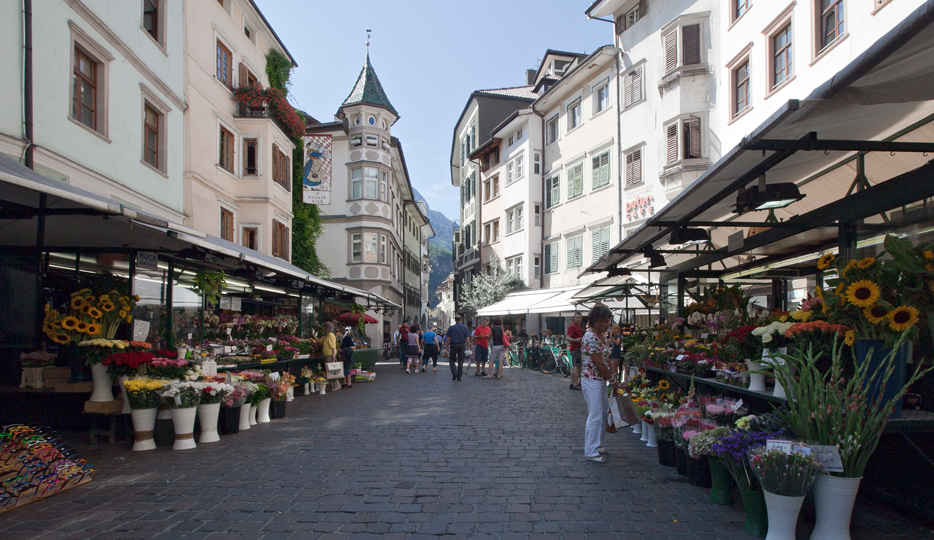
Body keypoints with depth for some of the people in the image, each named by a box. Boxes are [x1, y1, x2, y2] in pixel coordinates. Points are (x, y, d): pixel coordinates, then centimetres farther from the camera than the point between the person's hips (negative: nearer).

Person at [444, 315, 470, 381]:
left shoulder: (451, 327, -3)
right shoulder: (464, 327, 1)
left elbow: (448, 338, -3)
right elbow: (467, 338, 0)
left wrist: (447, 346, 4)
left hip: (453, 345, -1)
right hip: (462, 345, 1)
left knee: (452, 360, 12)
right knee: (460, 361, 6)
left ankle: (454, 374, -6)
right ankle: (459, 377, 6)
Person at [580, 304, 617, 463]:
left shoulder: (602, 335, 9)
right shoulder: (590, 337, -22)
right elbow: (599, 363, -21)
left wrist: (613, 377, 8)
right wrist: (613, 381, -13)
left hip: (601, 380, 10)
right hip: (592, 381, -10)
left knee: (603, 412, 18)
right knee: (595, 415, -3)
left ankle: (597, 444, 33)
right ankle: (591, 452, 8)